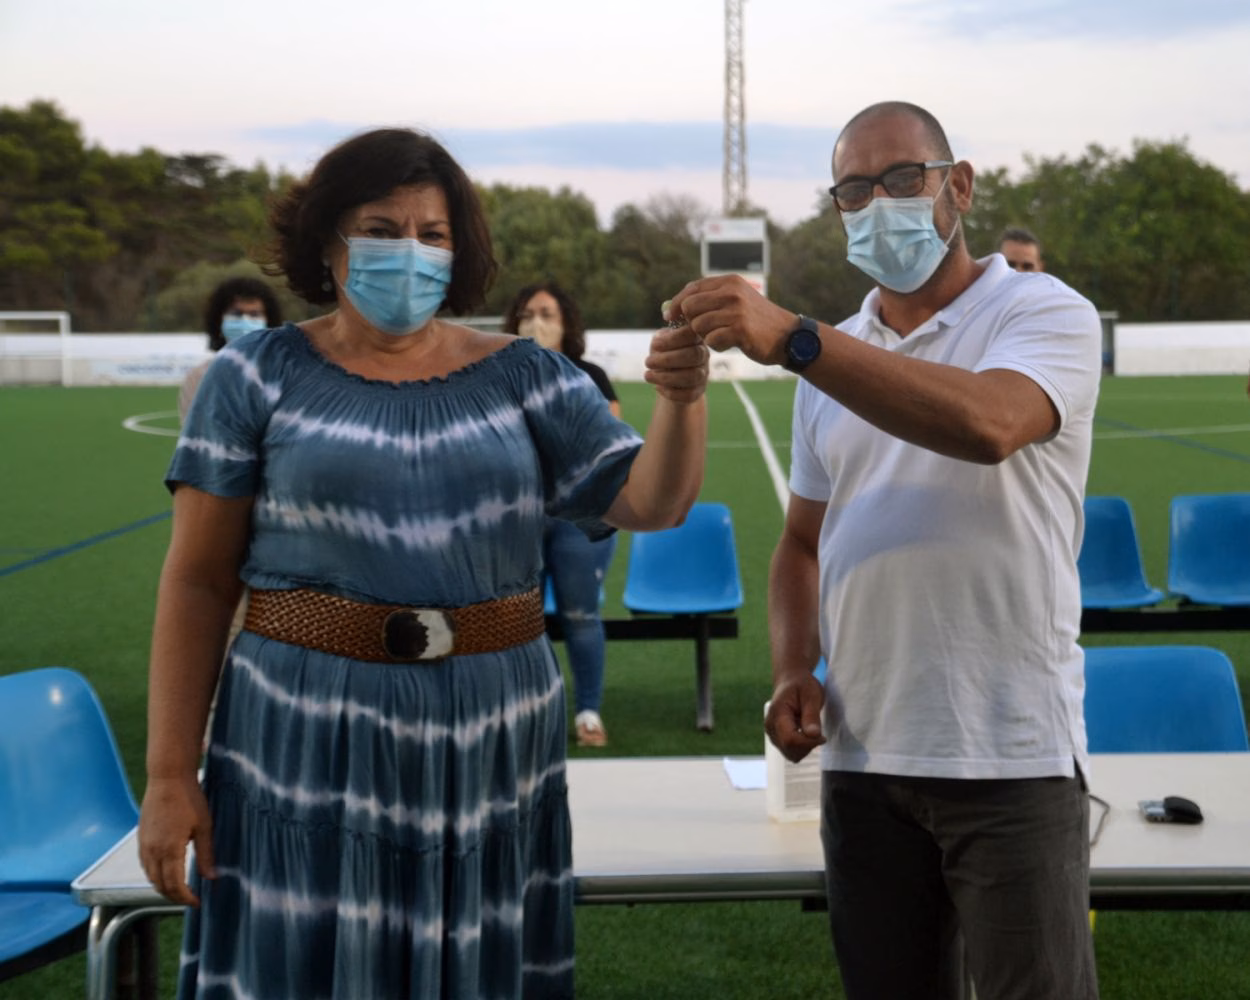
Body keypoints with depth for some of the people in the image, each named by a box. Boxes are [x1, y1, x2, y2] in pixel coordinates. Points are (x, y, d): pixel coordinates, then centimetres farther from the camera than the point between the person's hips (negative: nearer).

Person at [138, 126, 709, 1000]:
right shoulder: (261, 376, 1)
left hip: (488, 745, 2)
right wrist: (171, 775, -4)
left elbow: (651, 502, -1)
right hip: (310, 743, -2)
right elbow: (198, 582, 0)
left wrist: (681, 399, -22)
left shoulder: (524, 378, 6)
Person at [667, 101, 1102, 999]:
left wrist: (791, 338, -31)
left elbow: (987, 424, -27)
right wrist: (793, 672, 2)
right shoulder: (837, 362, 15)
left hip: (1013, 756, -5)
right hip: (863, 755, 5)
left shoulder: (1044, 313, -4)